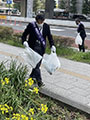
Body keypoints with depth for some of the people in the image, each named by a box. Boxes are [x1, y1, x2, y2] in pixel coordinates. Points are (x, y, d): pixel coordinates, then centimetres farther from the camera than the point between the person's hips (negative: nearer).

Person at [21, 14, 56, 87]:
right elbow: (24, 35, -1)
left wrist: (52, 45, -4)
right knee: (36, 63, -9)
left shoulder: (46, 26, 1)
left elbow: (49, 36, 7)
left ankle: (32, 76, 30)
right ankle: (39, 80, -5)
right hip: (33, 47, -3)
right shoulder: (31, 25, -7)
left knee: (38, 63, 9)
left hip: (42, 47, 4)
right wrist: (24, 41, -19)